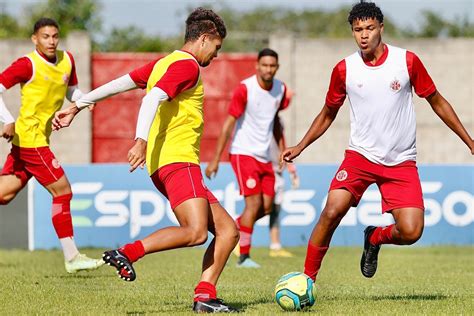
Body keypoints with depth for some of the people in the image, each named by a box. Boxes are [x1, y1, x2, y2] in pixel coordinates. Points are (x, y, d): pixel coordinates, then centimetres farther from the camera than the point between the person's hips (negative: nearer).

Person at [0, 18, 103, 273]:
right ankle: (71, 257, -1)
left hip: (39, 140, 8)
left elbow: (72, 91, 23)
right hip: (30, 139, -8)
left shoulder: (67, 60, 9)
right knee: (62, 191, -6)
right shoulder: (28, 64, -13)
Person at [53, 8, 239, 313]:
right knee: (196, 232, -26)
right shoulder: (187, 65, -6)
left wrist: (76, 107, 25)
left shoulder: (163, 64, 23)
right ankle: (127, 253, -20)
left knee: (228, 231, 4)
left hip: (181, 167, 10)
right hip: (176, 160, -10)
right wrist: (141, 140, -34)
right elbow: (154, 98, -21)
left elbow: (119, 83, 22)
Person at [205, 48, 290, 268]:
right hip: (244, 153, -6)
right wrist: (216, 159, -14)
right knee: (254, 203, -13)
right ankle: (244, 257, -6)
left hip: (265, 156, 6)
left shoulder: (280, 89, 4)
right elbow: (229, 123, -13)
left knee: (267, 207, 1)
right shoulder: (245, 89, -14)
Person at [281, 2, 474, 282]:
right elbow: (328, 114, 15)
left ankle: (375, 238, 20)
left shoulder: (407, 61, -4)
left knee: (411, 232, -14)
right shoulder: (344, 69, 0)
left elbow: (437, 101, 7)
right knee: (332, 212, -21)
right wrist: (300, 146, 5)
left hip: (402, 163, 0)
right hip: (360, 155, 0)